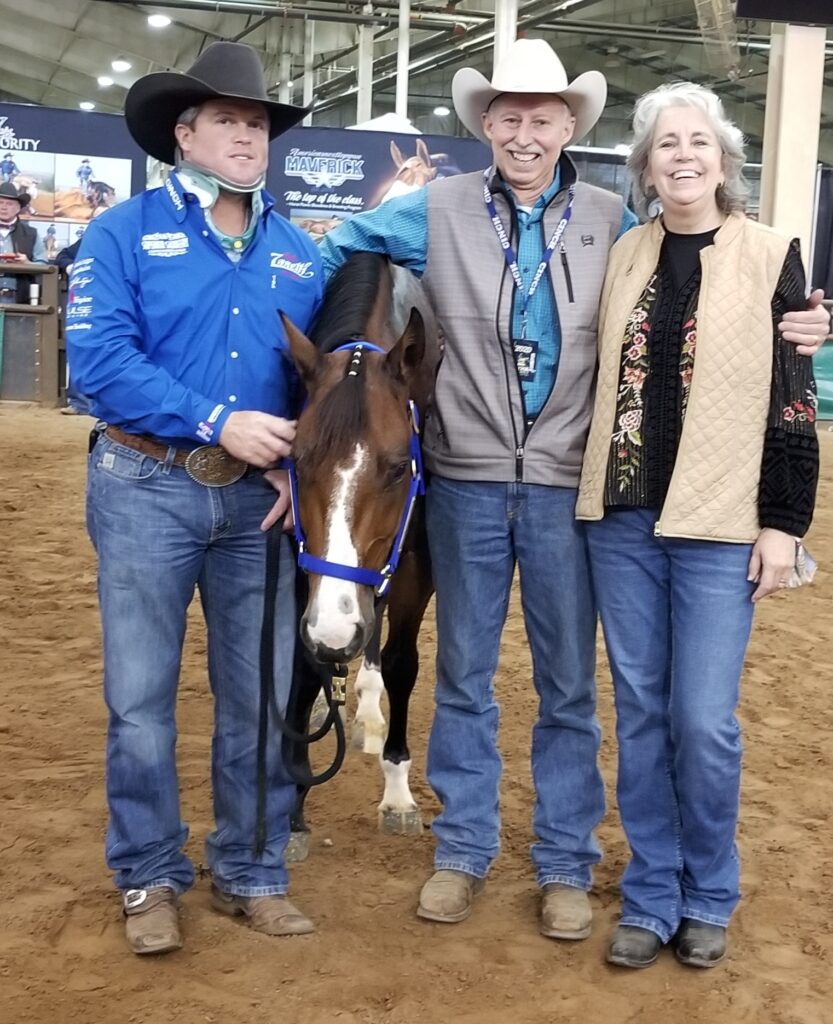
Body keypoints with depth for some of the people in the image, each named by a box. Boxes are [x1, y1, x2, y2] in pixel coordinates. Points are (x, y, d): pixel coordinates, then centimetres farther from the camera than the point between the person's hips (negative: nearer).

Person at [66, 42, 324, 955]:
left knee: (262, 694, 9)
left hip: (260, 496, 4)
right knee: (140, 696, 4)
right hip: (149, 489, -3)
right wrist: (220, 422, -21)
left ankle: (251, 873, 24)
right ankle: (149, 879, 20)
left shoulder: (298, 251, 10)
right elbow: (100, 360, -14)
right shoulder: (124, 233, -2)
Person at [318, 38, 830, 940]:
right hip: (467, 482, 0)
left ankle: (564, 864, 23)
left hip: (567, 486, 0)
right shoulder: (439, 211, 0)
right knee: (463, 677, 12)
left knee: (569, 686, 8)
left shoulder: (612, 223, 1)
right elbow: (333, 253, 11)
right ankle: (462, 848, 27)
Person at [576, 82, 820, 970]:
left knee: (703, 722, -2)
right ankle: (651, 896, 22)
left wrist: (783, 523, -6)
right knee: (640, 713, 9)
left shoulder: (770, 257, -2)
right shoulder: (624, 256, 8)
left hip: (718, 524, -3)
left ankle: (707, 898, 19)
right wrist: (598, 495, 9)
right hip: (623, 518, 4)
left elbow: (792, 401, -3)